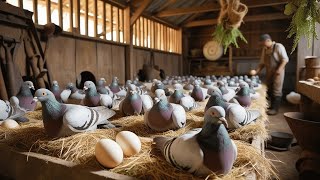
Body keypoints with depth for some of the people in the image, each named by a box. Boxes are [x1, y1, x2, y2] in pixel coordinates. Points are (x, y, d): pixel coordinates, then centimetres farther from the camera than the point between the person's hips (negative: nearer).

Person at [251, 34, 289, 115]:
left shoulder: (278, 47, -10)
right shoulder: (264, 49, 10)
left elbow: (285, 59, -12)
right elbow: (262, 62, 14)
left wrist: (279, 69, -22)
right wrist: (256, 71, 3)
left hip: (277, 72, -7)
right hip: (269, 72, 7)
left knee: (276, 91, -3)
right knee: (269, 90, 10)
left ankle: (275, 109, 2)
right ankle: (272, 106, 22)